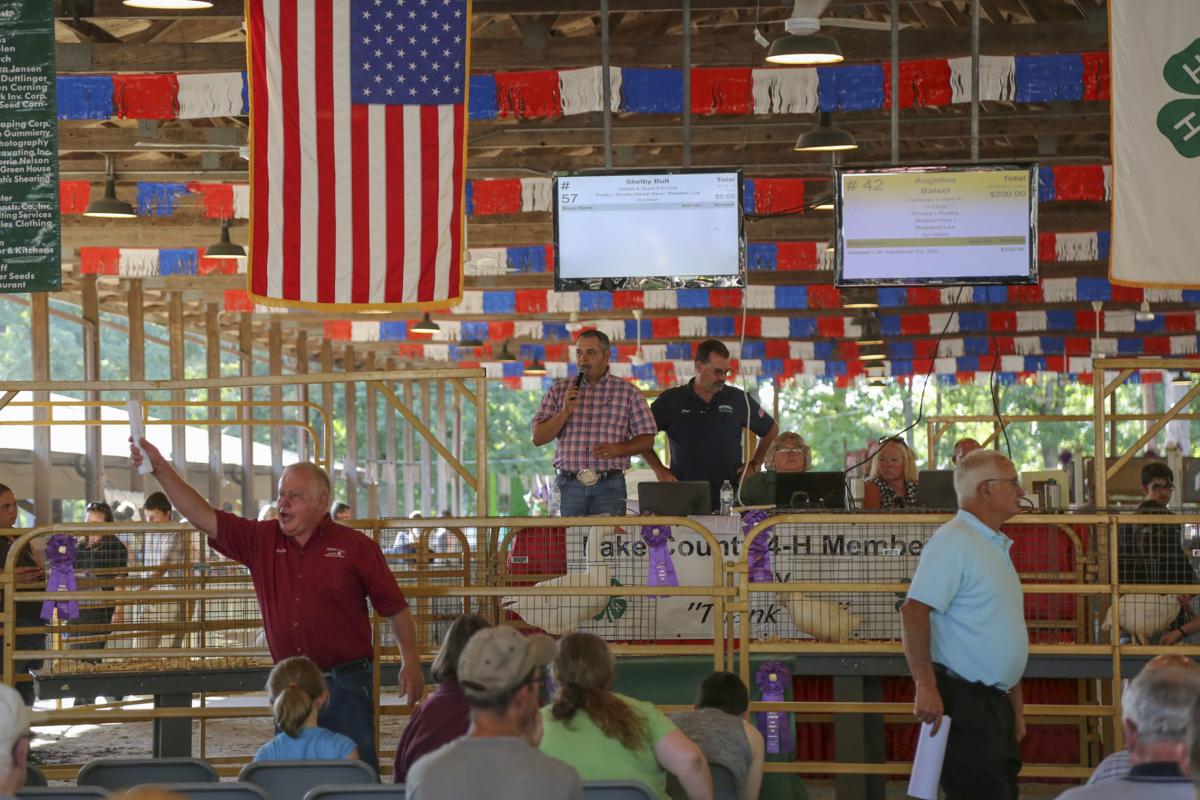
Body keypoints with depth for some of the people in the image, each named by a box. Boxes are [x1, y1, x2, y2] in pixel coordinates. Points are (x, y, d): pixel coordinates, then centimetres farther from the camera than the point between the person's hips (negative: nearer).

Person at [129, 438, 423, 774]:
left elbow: (395, 608, 2)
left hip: (345, 684, -4)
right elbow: (202, 516, 1)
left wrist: (411, 662, -5)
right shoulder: (262, 540, 8)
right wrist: (161, 468, -8)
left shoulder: (355, 547, -1)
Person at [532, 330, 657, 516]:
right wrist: (565, 412, -8)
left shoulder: (628, 392, 6)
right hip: (568, 485, 1)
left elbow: (646, 440, 5)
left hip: (609, 487, -1)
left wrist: (618, 449, -13)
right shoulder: (559, 390, 11)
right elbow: (538, 438, 6)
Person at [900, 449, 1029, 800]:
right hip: (962, 701, -10)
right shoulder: (953, 541, -12)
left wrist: (1016, 706, 23)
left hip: (995, 703, 10)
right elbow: (914, 612, -22)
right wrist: (926, 686, -28)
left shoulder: (995, 547, 19)